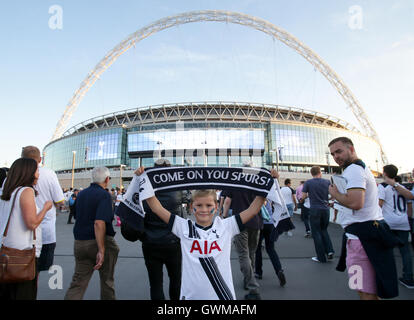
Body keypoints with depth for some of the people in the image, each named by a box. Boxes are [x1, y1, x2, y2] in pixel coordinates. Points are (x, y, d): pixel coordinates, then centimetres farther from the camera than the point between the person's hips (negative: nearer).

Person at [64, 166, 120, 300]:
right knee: (107, 280, 14)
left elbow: (76, 218, 19)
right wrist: (101, 250, -24)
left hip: (79, 243, 6)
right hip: (101, 242, -6)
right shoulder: (104, 195, -15)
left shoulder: (81, 194, 8)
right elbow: (99, 223, -25)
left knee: (78, 282, 10)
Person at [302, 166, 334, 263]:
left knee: (316, 233, 5)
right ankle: (329, 251, 8)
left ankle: (321, 257, 10)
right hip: (325, 209, 3)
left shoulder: (308, 183, -6)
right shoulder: (327, 182, 1)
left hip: (315, 210, -3)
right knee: (324, 230, 22)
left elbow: (303, 196, -4)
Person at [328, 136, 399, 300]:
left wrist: (335, 194, -10)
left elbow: (355, 202, -26)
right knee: (369, 289, 21)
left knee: (366, 292, -7)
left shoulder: (353, 169, -13)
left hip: (361, 234, -11)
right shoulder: (362, 167, 21)